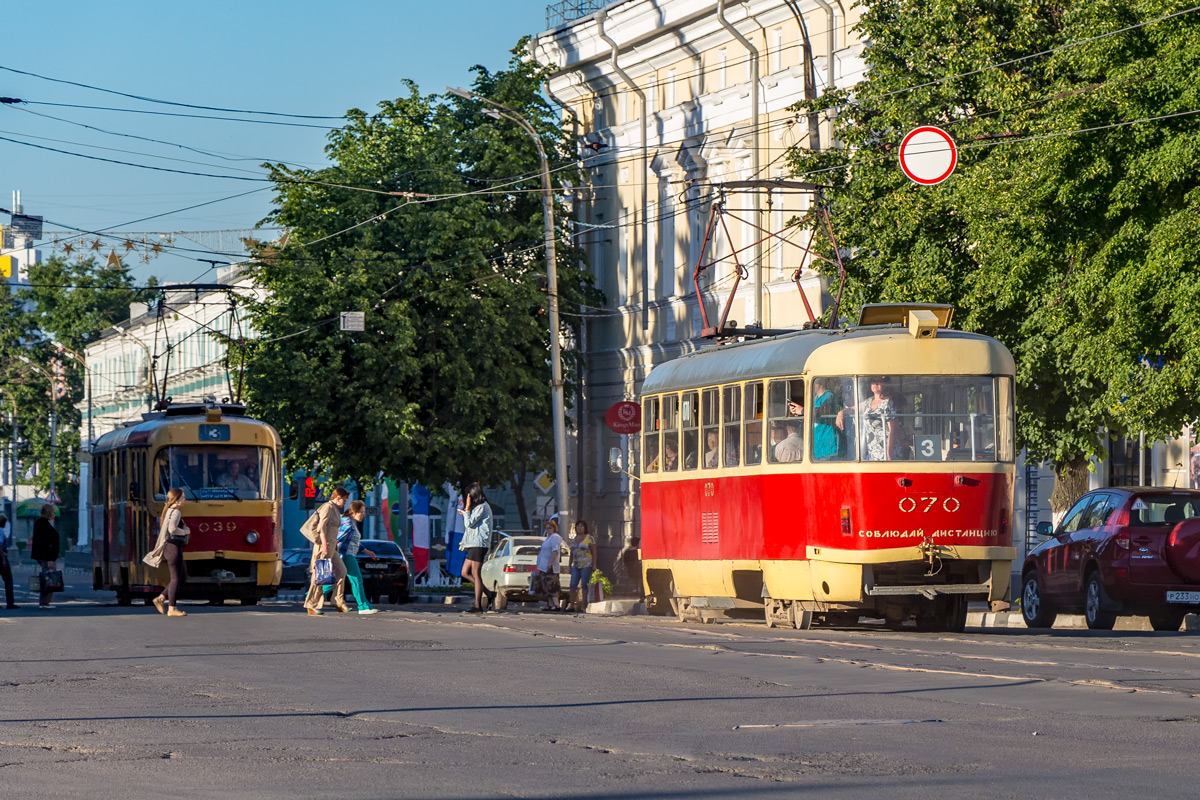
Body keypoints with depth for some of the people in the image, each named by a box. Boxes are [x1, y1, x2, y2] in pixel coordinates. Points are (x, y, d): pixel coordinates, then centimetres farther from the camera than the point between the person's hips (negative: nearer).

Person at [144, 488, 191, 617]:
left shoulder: (168, 511, 16)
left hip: (169, 548, 10)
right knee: (176, 578, -4)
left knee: (182, 578, 15)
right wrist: (185, 532, -13)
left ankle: (161, 598, 13)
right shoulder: (176, 512, -15)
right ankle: (172, 609, -1)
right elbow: (172, 529, -29)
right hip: (173, 547, -10)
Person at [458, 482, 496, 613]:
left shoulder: (482, 507, -11)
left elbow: (469, 523, -15)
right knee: (465, 572, 8)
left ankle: (478, 606, -7)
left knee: (475, 574, -8)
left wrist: (467, 508, -7)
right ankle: (489, 594, 7)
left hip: (479, 544, -10)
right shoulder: (479, 507, 20)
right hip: (474, 544, 10)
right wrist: (465, 513, 28)